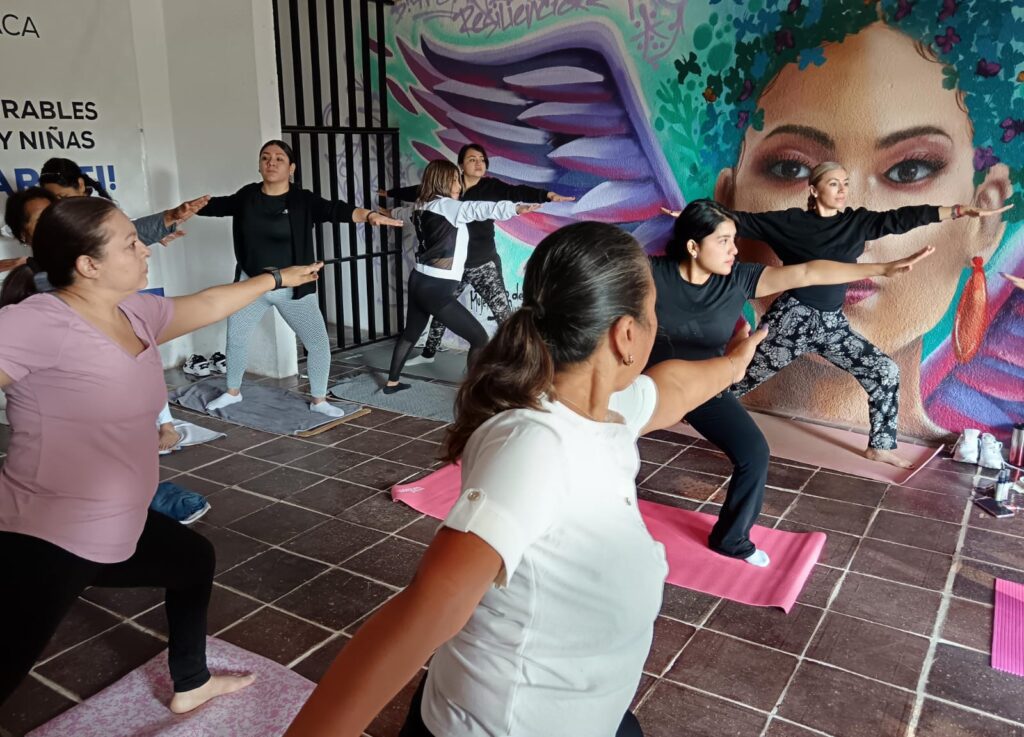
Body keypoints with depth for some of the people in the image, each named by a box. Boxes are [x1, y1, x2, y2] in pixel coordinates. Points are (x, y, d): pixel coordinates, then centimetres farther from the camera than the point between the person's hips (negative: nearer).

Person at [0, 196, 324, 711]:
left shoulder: (137, 314, 4)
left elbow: (208, 305, 19)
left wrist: (278, 278, 29)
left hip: (117, 527, 10)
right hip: (46, 541, -9)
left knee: (195, 560, 27)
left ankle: (191, 685, 48)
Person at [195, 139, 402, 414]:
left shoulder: (303, 200, -14)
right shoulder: (247, 196, -4)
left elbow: (335, 210, -29)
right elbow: (216, 205, 13)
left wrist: (368, 214, -46)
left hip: (293, 288, -2)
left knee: (319, 342, -5)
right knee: (235, 340, 14)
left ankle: (319, 400, 14)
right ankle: (232, 392, 38)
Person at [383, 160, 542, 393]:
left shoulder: (421, 207, 9)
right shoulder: (445, 205, -15)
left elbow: (400, 212, 33)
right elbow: (478, 209, -34)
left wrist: (388, 213, 57)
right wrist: (515, 208, -47)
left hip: (419, 282, 9)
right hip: (437, 289, -9)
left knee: (410, 333, 28)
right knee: (479, 338, -5)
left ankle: (392, 382, 42)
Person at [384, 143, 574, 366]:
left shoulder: (491, 187, -8)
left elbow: (517, 192, -23)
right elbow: (419, 191, 15)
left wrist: (547, 195, -41)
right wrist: (390, 193, 30)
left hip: (484, 265, -4)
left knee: (504, 314, -11)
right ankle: (428, 354, 39)